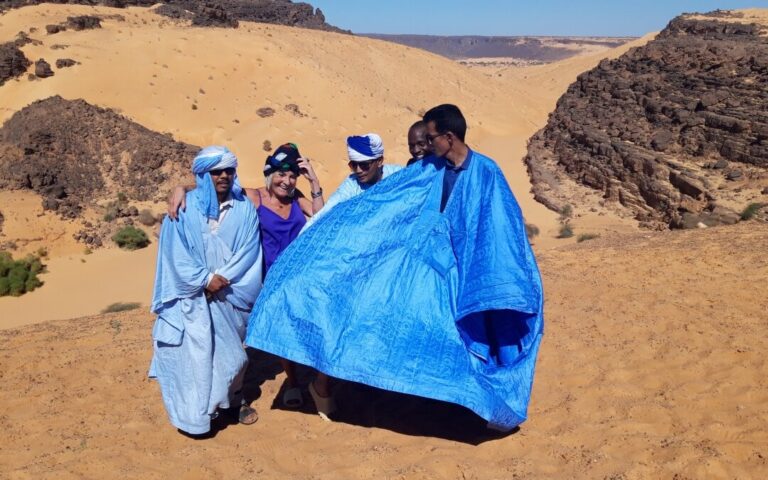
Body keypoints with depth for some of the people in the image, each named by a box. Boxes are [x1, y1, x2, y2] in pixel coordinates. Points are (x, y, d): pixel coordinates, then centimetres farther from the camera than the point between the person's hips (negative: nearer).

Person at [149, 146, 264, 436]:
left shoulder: (244, 208, 0)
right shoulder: (185, 208, -4)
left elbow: (249, 250, -6)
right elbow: (175, 252, -8)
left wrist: (223, 277, -16)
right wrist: (205, 278, -15)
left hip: (231, 294, 2)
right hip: (195, 296, -2)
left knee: (232, 350, 14)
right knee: (196, 352, -5)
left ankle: (234, 400, 35)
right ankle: (194, 414, 9)